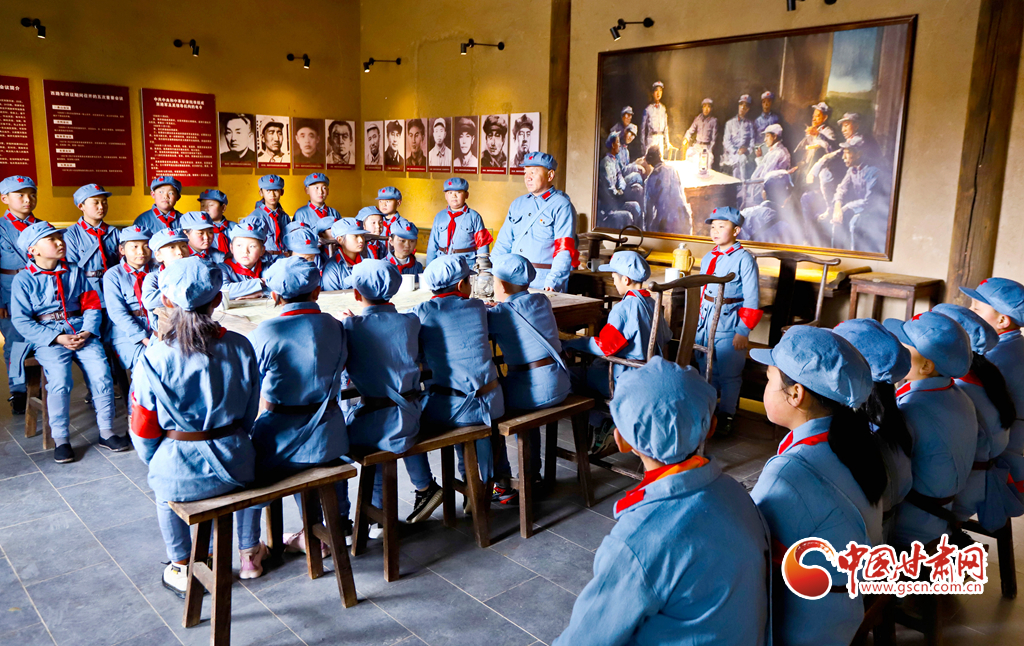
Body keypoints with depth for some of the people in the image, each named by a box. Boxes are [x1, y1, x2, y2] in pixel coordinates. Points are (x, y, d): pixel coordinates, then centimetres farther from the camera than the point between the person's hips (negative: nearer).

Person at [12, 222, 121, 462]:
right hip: (48, 338, -3)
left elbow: (92, 305, 10)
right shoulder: (23, 280, 2)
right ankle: (60, 439, -11)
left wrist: (87, 332, -8)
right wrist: (58, 338, -13)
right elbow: (21, 321, -4)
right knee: (59, 379, -26)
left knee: (101, 373, -18)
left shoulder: (75, 272, 13)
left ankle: (106, 432, -6)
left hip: (81, 332, 3)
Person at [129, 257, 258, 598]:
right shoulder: (240, 346, -9)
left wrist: (155, 460, 15)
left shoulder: (153, 360, -16)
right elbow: (249, 414, 3)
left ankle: (181, 569, 45)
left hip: (182, 474, -2)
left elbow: (144, 432, -6)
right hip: (234, 465, 2)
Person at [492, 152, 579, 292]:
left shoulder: (562, 206, -3)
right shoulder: (518, 203, 18)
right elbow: (503, 242, 16)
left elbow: (565, 250, -13)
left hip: (543, 282, -5)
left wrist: (552, 283, -23)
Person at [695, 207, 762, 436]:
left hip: (729, 323, -6)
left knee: (729, 374, 3)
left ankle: (726, 416, 17)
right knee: (706, 370, 15)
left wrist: (743, 331, -14)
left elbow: (752, 301, -12)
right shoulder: (708, 258, 10)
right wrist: (699, 320, 15)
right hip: (705, 321, 6)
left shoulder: (744, 259, -11)